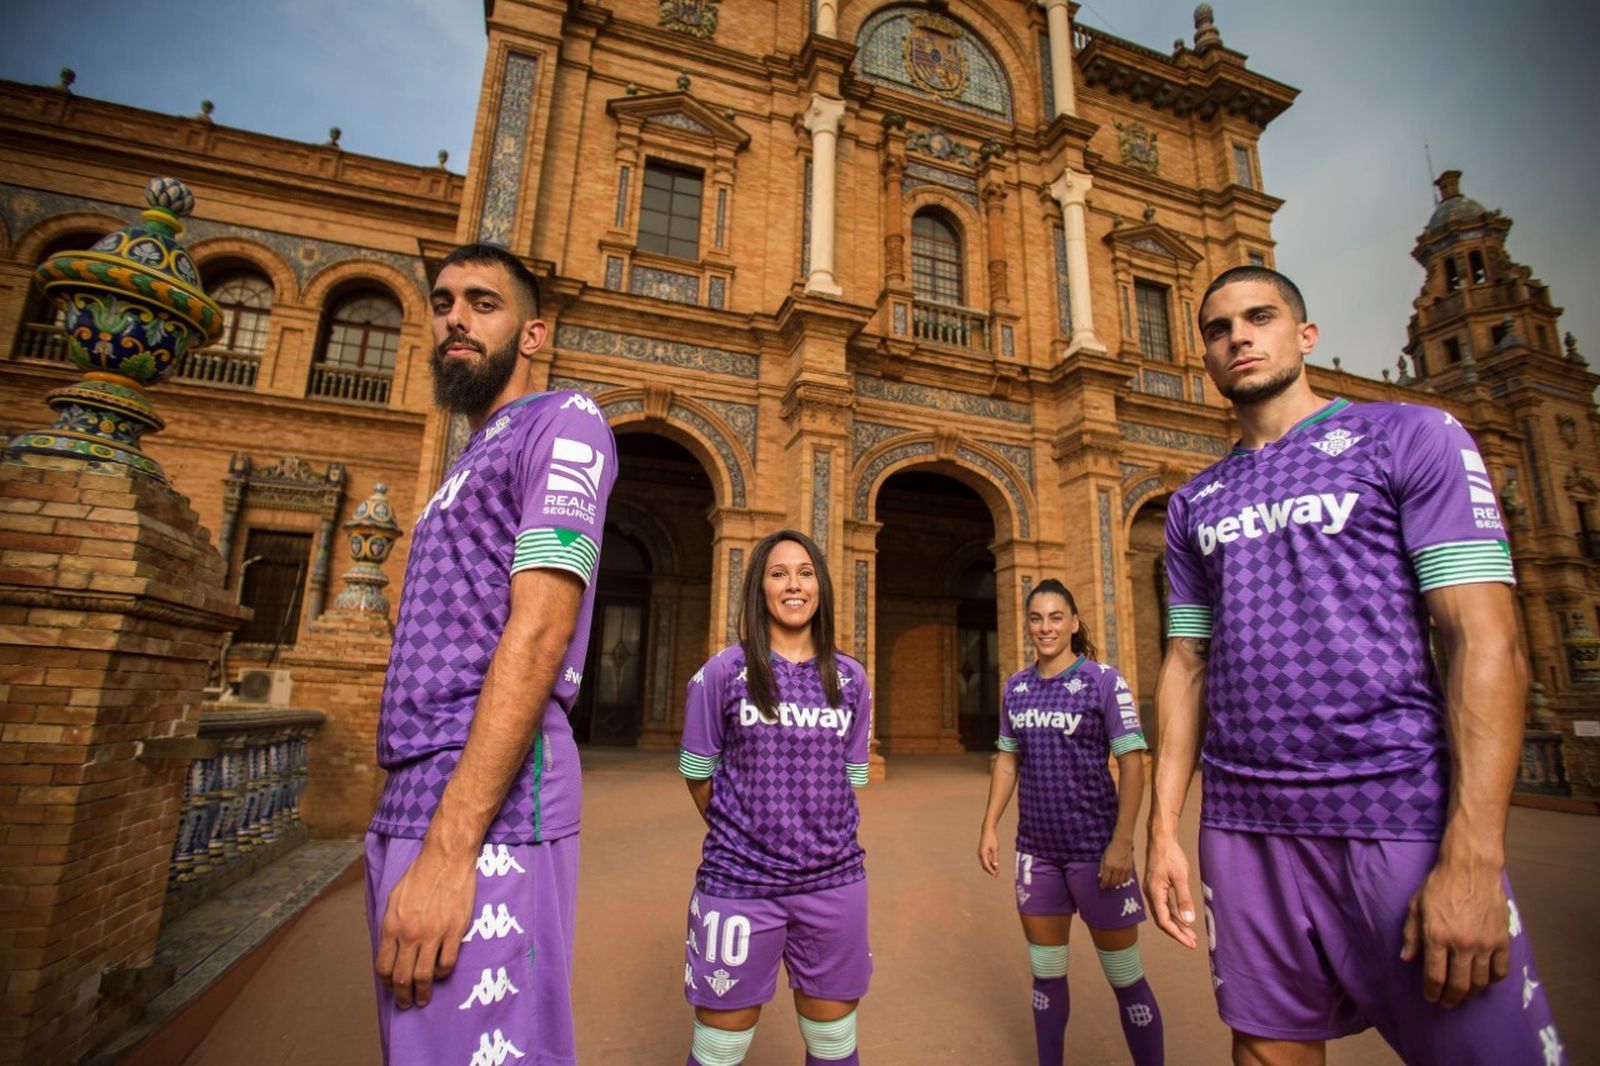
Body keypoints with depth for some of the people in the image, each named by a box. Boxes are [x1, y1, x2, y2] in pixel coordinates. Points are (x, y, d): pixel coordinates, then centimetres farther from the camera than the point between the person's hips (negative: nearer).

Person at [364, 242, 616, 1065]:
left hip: (484, 812, -9)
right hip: (405, 808, 9)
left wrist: (449, 845, -22)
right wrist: (407, 826, 17)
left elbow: (540, 631, -18)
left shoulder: (562, 423, -5)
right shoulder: (470, 462, 22)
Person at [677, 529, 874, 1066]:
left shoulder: (850, 678, 2)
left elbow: (851, 777, 10)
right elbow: (697, 773, 2)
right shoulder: (723, 671, -7)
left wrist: (820, 839, 6)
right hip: (737, 882, -2)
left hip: (835, 882, 3)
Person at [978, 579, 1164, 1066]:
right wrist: (989, 826, 5)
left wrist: (1122, 841, -17)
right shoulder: (1016, 686, 3)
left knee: (1124, 977, 9)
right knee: (1046, 973, 17)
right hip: (1036, 849, 4)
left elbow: (1132, 762, -11)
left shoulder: (1103, 680, -9)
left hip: (1095, 848, -4)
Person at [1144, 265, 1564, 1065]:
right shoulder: (1193, 504, 12)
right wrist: (1162, 828, 4)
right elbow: (1186, 664, 10)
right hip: (1242, 825, 4)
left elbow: (1487, 641, -8)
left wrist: (1472, 857, -16)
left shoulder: (1410, 437, 1)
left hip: (1401, 816, -3)